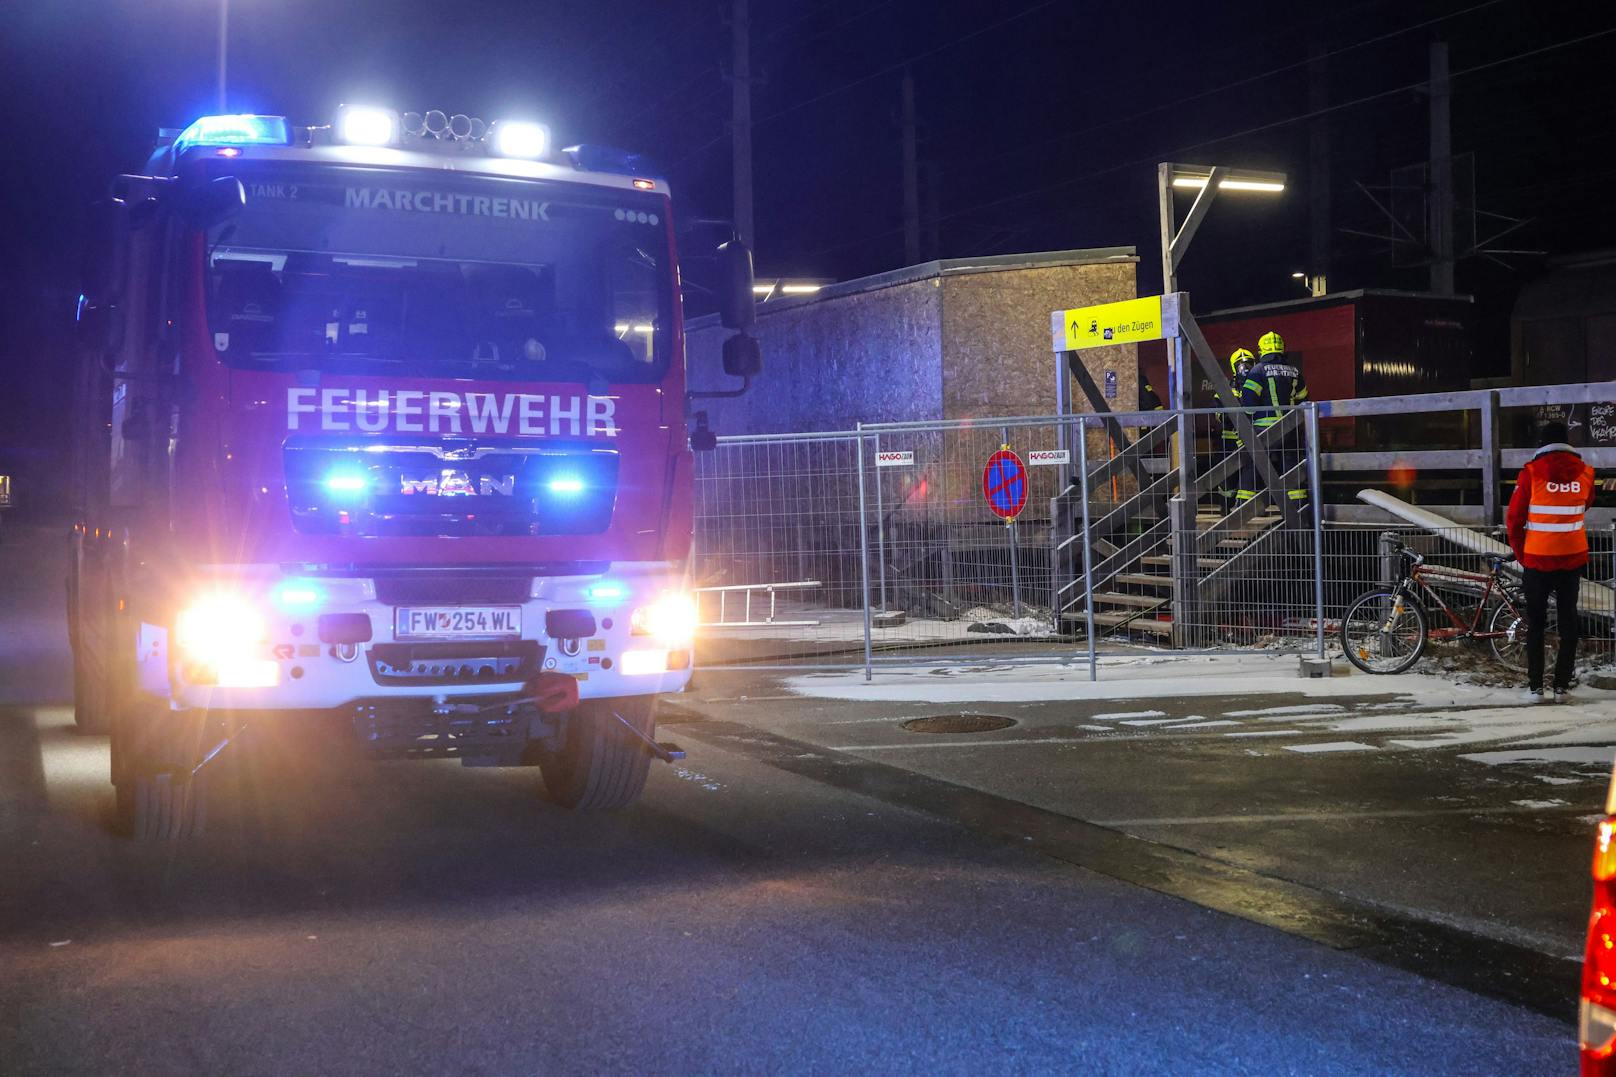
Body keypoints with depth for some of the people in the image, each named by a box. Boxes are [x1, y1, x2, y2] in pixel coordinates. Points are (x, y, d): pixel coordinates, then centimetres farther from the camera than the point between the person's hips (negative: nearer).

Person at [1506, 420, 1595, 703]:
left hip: (1538, 559, -2)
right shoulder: (1585, 472, -3)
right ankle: (1562, 685, 10)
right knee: (1568, 621, 11)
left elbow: (1514, 517, -6)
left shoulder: (1531, 472, -11)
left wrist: (1520, 553, 7)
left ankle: (1535, 687, 3)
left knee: (1535, 623, 7)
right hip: (1573, 558, 2)